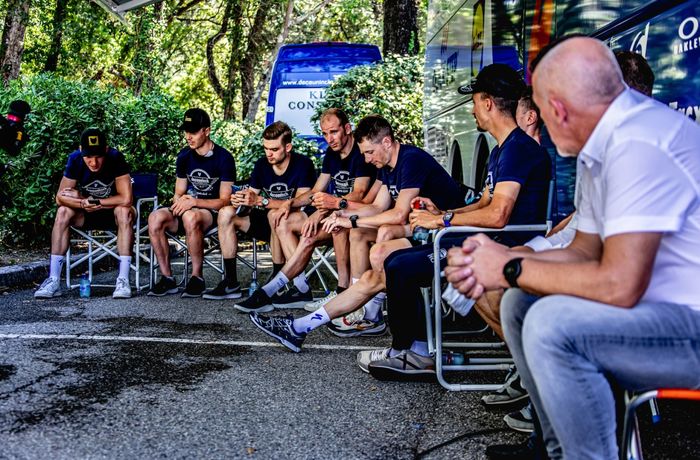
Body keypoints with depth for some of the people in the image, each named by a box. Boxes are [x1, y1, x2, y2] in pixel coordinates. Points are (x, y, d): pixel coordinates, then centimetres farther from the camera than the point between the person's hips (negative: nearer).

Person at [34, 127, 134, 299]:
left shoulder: (116, 158, -24)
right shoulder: (75, 159, -14)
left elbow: (126, 199, -30)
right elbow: (60, 197, -13)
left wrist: (94, 201, -22)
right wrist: (83, 203, -31)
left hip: (113, 212, -3)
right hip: (87, 215, 3)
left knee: (124, 211, -34)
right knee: (63, 212, -23)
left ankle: (123, 280, -36)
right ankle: (53, 280, -23)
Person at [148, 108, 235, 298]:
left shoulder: (224, 158, -9)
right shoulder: (184, 156, 8)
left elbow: (224, 201, -11)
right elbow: (178, 193, 15)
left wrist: (194, 202, -22)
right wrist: (180, 200, -10)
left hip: (213, 213, -5)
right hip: (187, 209, 6)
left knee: (190, 216, -39)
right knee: (155, 218, -24)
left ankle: (197, 277, -25)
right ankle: (167, 278, -17)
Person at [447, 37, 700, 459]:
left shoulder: (636, 147, -23)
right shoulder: (605, 144, 8)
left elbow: (619, 285, -28)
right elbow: (585, 253, 11)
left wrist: (513, 270, -15)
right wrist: (493, 261, -3)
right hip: (665, 305, 10)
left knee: (551, 325, -27)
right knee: (521, 304, 8)